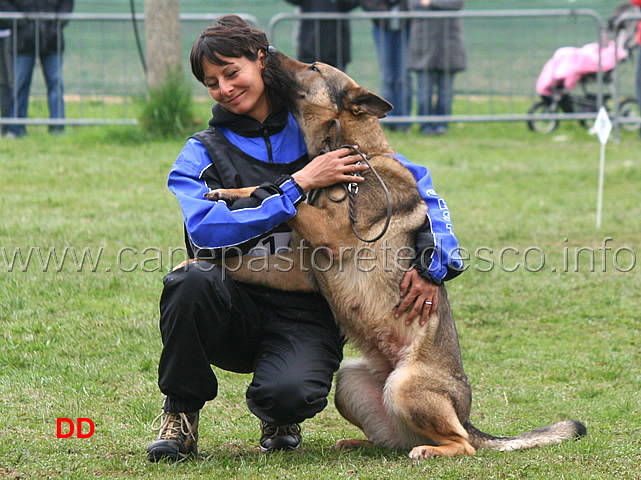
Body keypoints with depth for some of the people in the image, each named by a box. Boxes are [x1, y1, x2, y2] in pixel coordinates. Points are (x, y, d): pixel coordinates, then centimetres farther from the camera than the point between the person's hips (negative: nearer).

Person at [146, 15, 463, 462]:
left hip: (307, 317, -1)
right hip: (238, 305, 1)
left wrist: (434, 262, -9)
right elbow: (207, 231, -17)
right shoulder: (203, 153, 4)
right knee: (196, 279, -33)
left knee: (291, 393, -33)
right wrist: (299, 186, -19)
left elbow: (421, 186, 8)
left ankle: (278, 416, 9)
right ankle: (181, 410, -8)